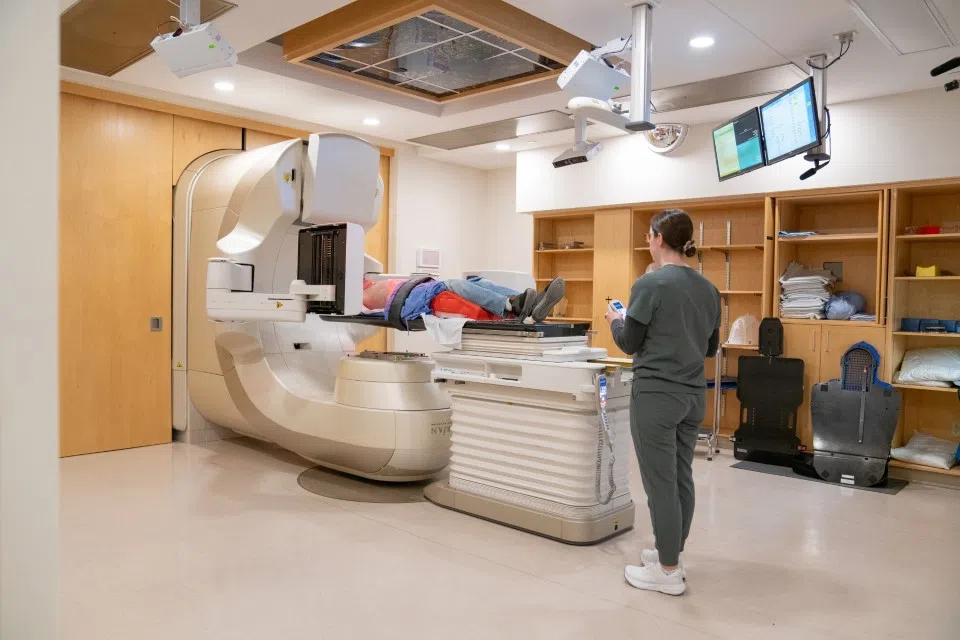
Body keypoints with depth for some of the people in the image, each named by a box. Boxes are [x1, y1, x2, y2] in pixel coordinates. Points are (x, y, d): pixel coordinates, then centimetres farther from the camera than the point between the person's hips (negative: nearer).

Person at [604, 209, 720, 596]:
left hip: (656, 395, -8)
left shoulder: (650, 283, -16)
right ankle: (671, 553, 30)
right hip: (693, 394, 8)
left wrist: (615, 320, 10)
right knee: (681, 476, 16)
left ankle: (668, 572, 11)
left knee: (660, 481, 1)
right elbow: (711, 348, 14)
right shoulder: (708, 289, 7)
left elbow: (629, 343, -9)